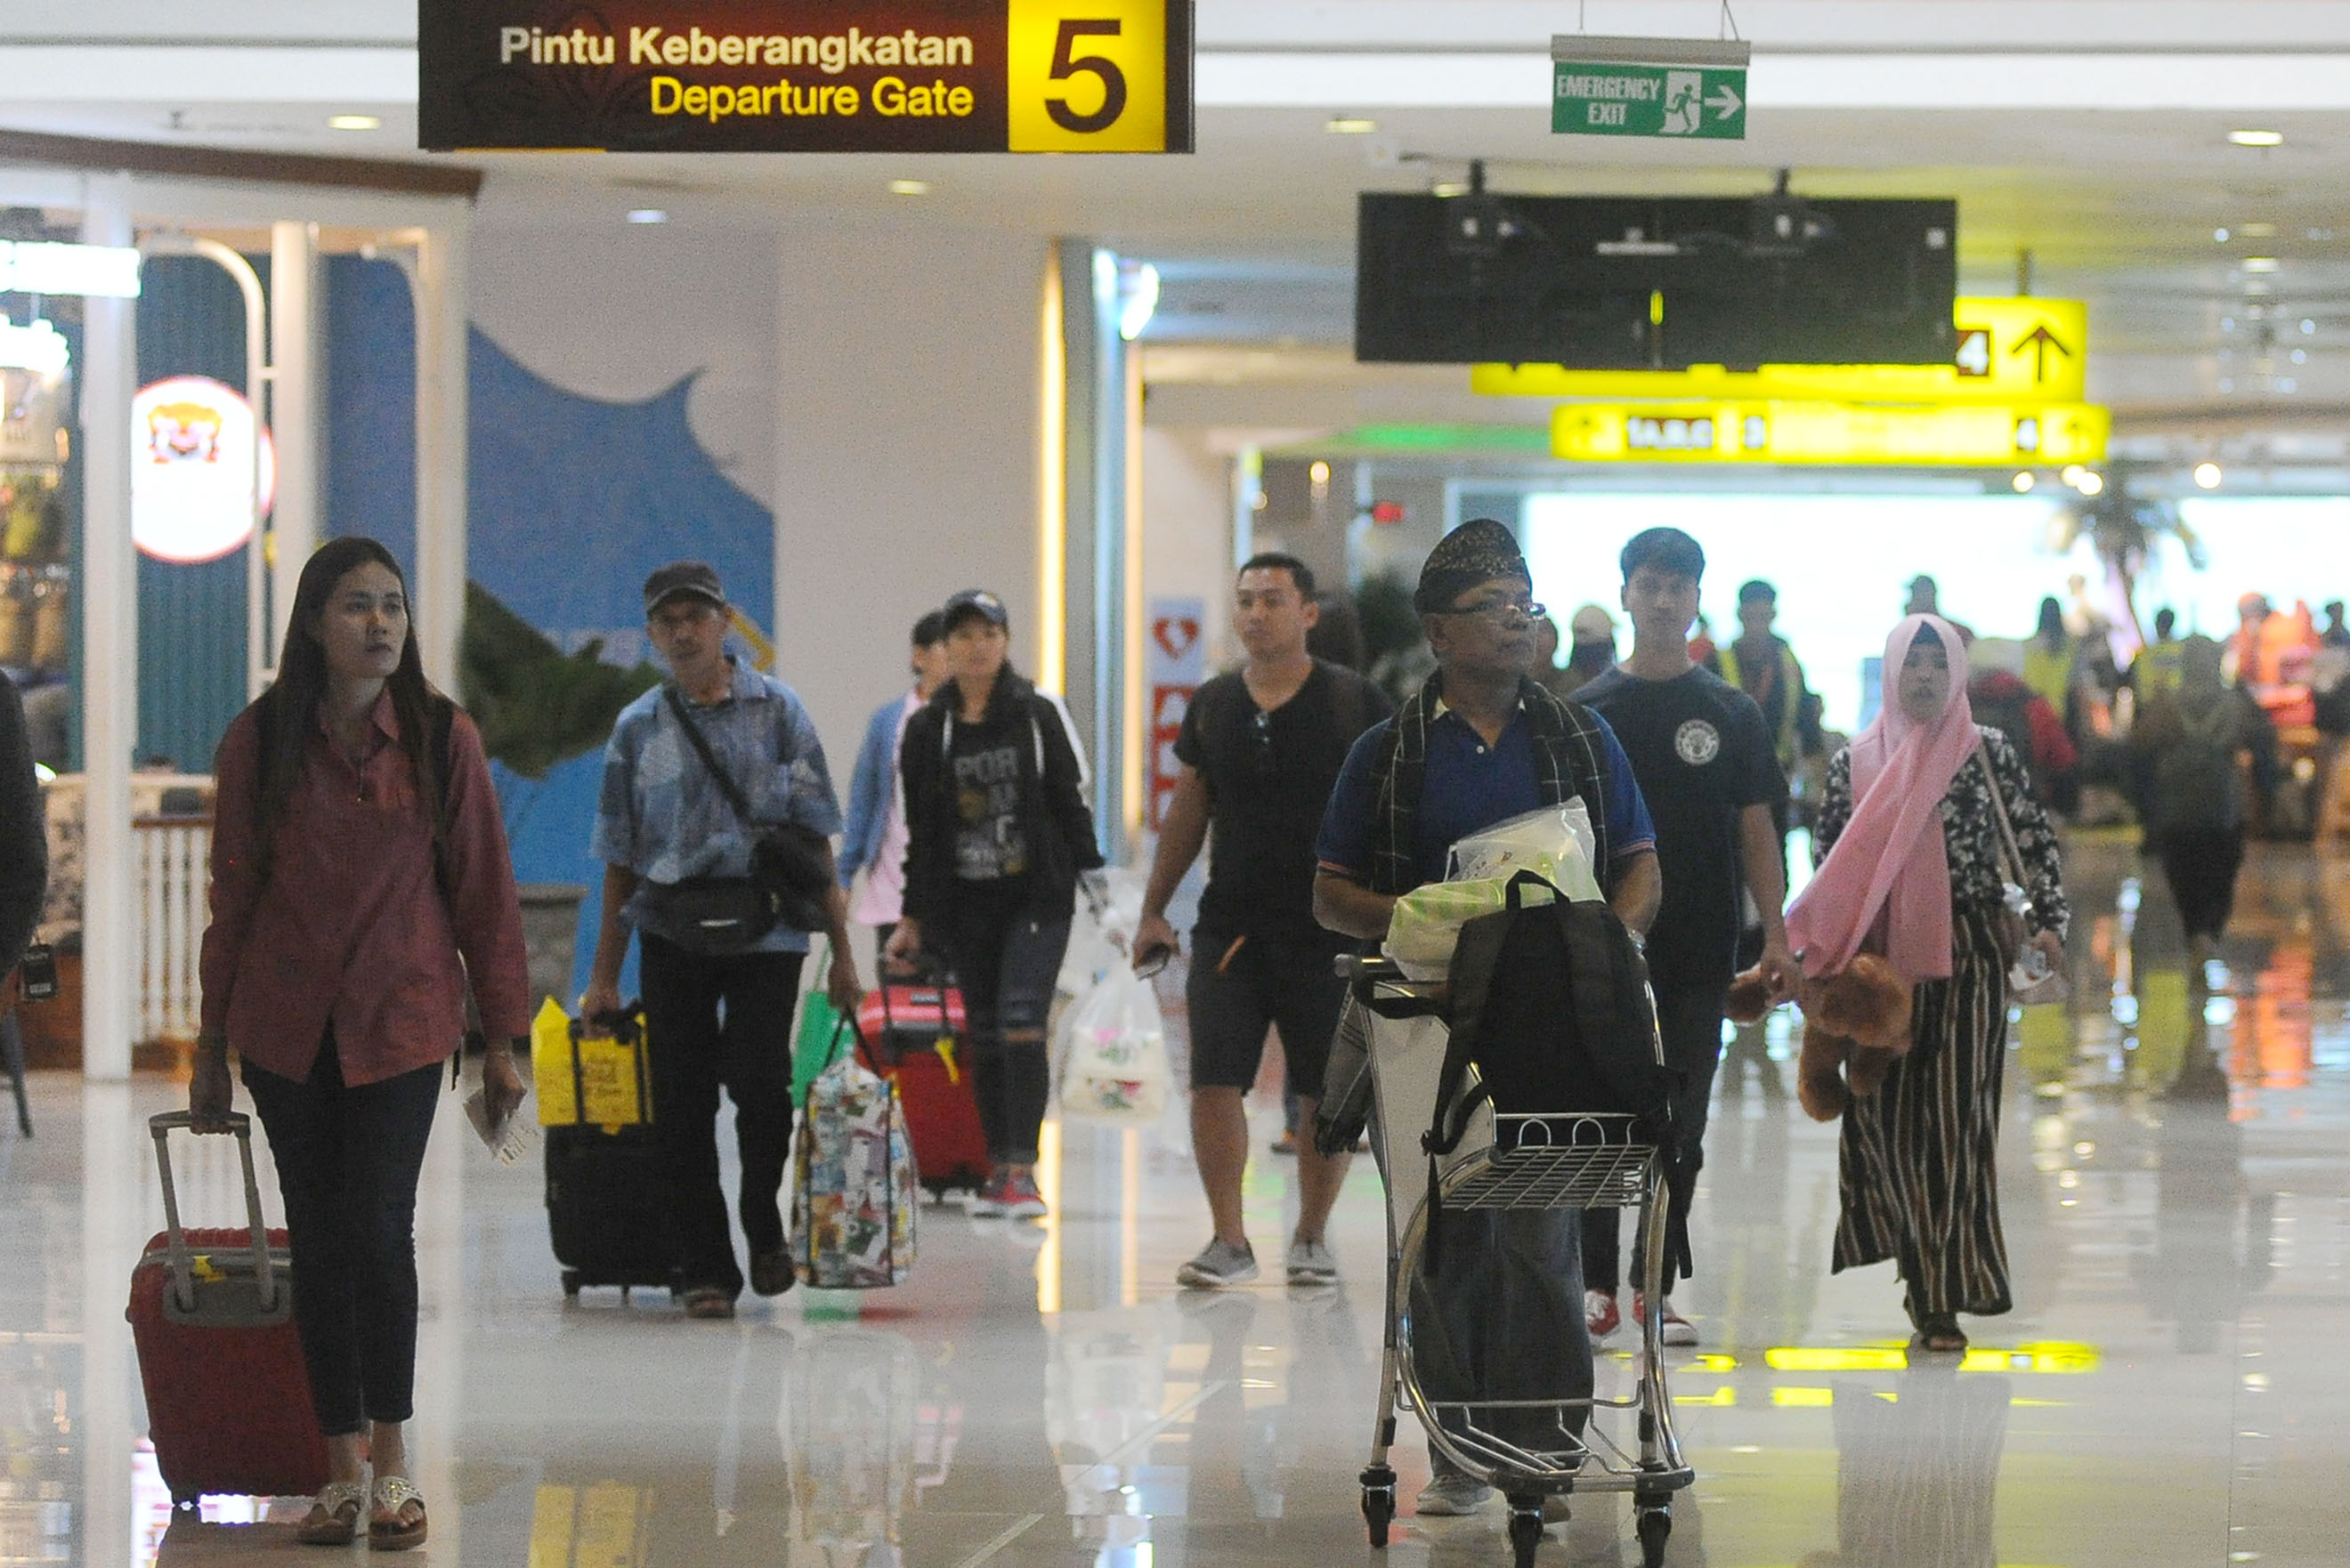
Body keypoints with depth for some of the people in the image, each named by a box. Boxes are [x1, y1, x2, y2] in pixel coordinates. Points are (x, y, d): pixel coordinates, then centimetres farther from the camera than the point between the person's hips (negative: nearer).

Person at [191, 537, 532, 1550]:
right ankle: (344, 1466, 12)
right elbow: (232, 896, 7)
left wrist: (504, 1038, 2)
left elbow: (484, 891, 2)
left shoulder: (442, 739, -3)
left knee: (378, 1228, -11)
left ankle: (392, 1457, 4)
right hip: (285, 1025, 1)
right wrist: (212, 1047, 9)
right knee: (318, 1238, 4)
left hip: (401, 1018, -1)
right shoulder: (256, 743, -1)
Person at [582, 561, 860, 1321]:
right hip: (673, 936, 2)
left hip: (767, 932, -1)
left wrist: (840, 949, 3)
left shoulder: (777, 710, 5)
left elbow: (816, 837, 7)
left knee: (760, 1085, -13)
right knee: (683, 1103, 0)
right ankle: (704, 1270, 10)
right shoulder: (638, 728, 8)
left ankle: (763, 1223, 14)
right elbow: (620, 858, 11)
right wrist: (604, 977, 9)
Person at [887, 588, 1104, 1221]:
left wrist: (1092, 878, 1)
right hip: (965, 904, 3)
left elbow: (1071, 800, 5)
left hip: (1038, 896, -3)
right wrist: (911, 918, 11)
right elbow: (920, 831, 11)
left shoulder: (1038, 715, 1)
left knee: (1021, 1025, -15)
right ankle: (999, 1169, 13)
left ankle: (1022, 1170, -17)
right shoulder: (927, 730, 6)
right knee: (984, 1037, 6)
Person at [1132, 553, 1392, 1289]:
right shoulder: (1212, 705, 7)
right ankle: (1229, 1241, 2)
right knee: (1213, 1082, -7)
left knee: (1327, 1091, 4)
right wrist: (1153, 910, 11)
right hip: (1231, 923, 2)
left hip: (1328, 927, -2)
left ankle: (1311, 1236, 20)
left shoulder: (1355, 704, -2)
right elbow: (1187, 813, 15)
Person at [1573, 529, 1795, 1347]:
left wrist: (1777, 937, -1)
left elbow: (1757, 832, 7)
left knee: (1680, 1126, 3)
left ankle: (1658, 1289, 9)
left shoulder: (1732, 714, 7)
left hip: (1700, 949, 1)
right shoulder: (1589, 713, 5)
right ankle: (1596, 1286, 5)